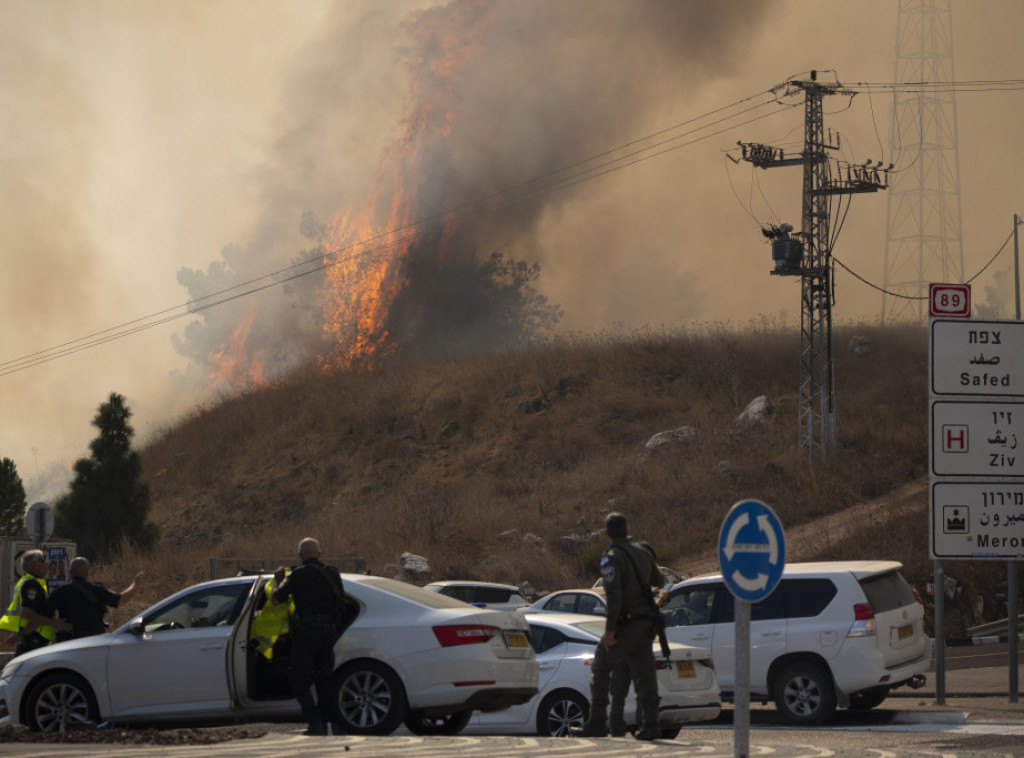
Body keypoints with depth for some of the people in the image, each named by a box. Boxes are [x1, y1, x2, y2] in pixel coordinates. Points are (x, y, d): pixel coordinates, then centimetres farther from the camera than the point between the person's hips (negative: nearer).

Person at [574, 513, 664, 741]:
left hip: (625, 624, -6)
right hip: (646, 624, 6)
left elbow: (614, 595, -22)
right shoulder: (642, 553, 10)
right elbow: (657, 579, 26)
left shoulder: (612, 559, -13)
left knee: (600, 667, 7)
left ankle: (597, 723, 4)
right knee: (644, 674, 5)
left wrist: (609, 630, -22)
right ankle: (650, 725, -3)